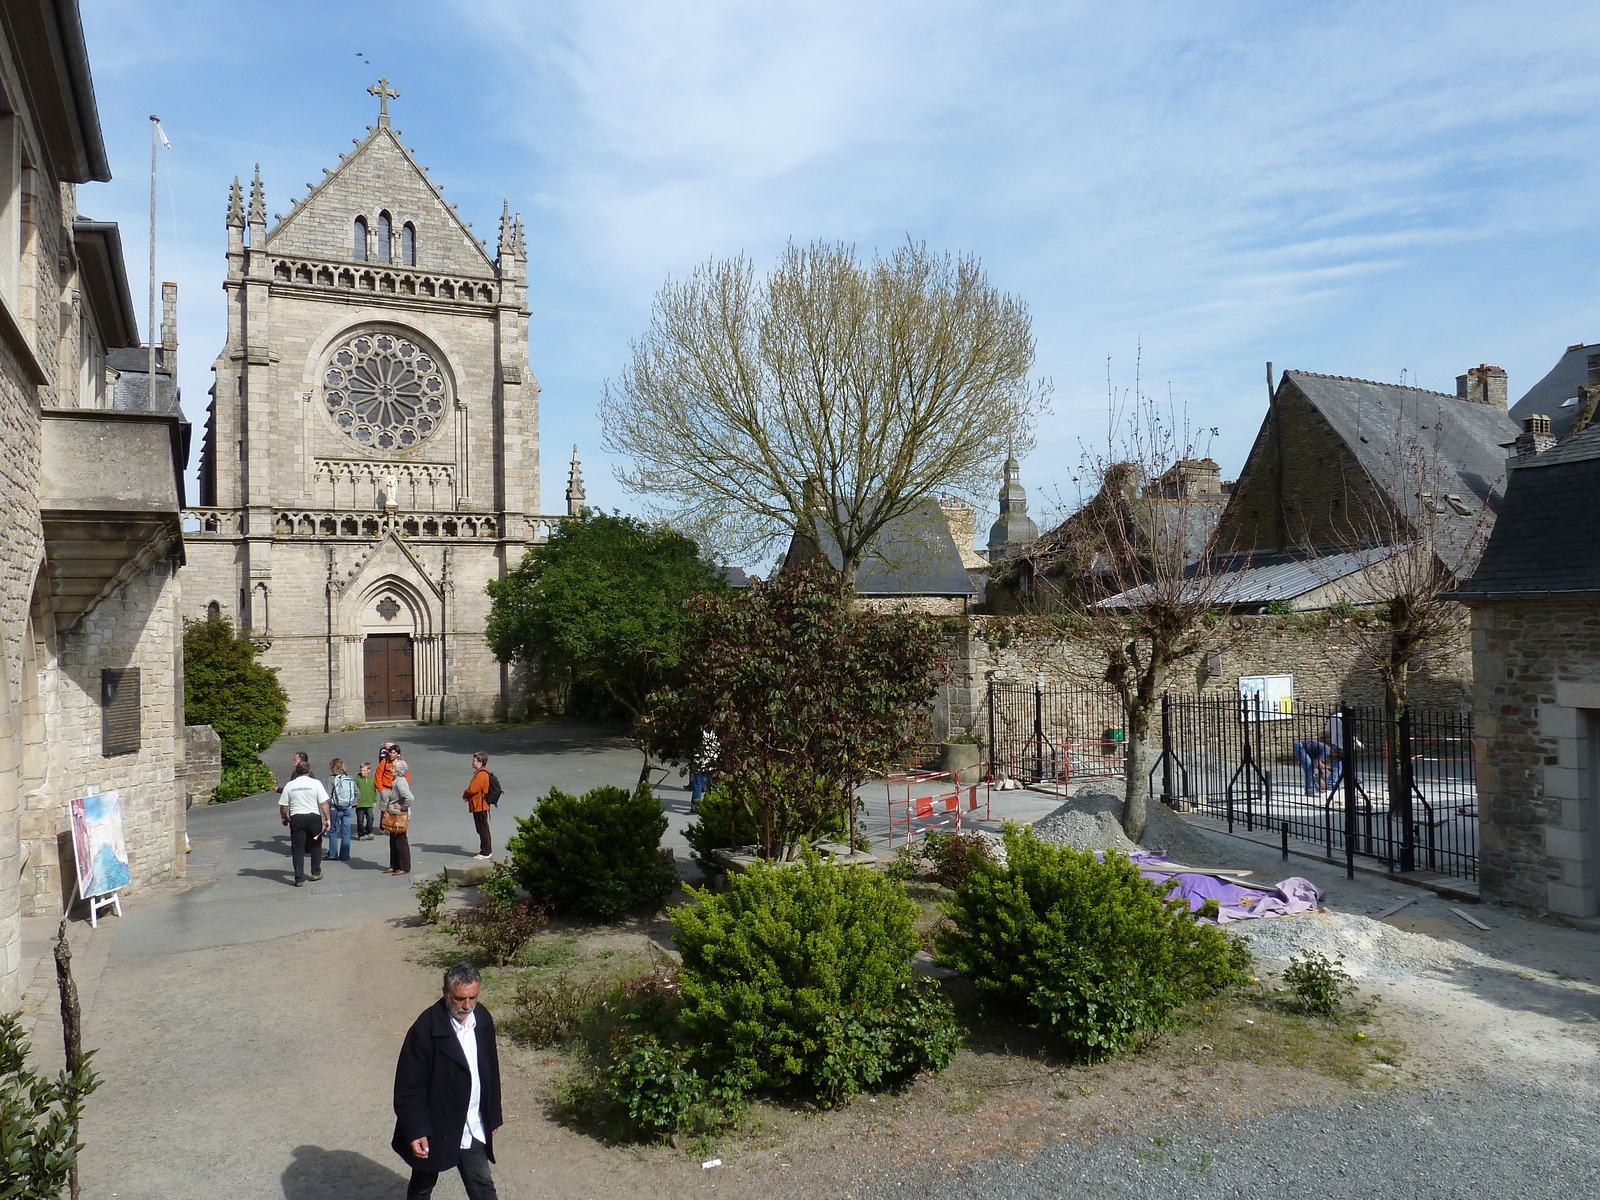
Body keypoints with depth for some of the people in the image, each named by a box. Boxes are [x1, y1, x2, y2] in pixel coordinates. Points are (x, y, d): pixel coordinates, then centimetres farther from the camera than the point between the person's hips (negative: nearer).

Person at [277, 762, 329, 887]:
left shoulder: (289, 785, 0)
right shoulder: (316, 783, -4)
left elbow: (283, 806, 2)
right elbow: (324, 803, -8)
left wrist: (284, 818, 19)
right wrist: (327, 819, -2)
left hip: (296, 819, 1)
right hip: (314, 817, 0)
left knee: (298, 850, 5)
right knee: (316, 846, 18)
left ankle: (299, 879, 5)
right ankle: (316, 873, 23)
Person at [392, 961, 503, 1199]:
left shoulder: (482, 1019, -5)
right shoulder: (425, 1029, -23)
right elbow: (408, 1086, -18)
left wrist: (493, 1115, 12)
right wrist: (415, 1132, -21)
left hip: (473, 1128, 4)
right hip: (433, 1128, -4)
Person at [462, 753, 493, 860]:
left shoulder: (481, 774, -21)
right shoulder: (481, 772, 13)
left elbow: (473, 789, -24)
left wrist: (465, 794, -5)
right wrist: (467, 795, 5)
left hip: (479, 806, -11)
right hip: (480, 806, 11)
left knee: (482, 829, -4)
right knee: (483, 829, 16)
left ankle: (486, 852, 2)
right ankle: (487, 851, 23)